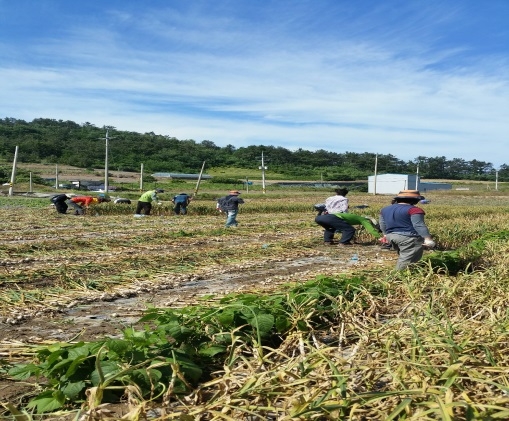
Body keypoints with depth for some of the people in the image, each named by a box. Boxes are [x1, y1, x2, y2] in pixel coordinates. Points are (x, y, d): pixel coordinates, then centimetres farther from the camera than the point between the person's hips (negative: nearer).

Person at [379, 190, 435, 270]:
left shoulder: (385, 209, 12)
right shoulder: (413, 210, -11)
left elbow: (383, 225, 18)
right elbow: (419, 225, -17)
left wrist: (387, 235, 30)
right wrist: (428, 239, -17)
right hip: (409, 238, -8)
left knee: (403, 256, 21)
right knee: (407, 259, -5)